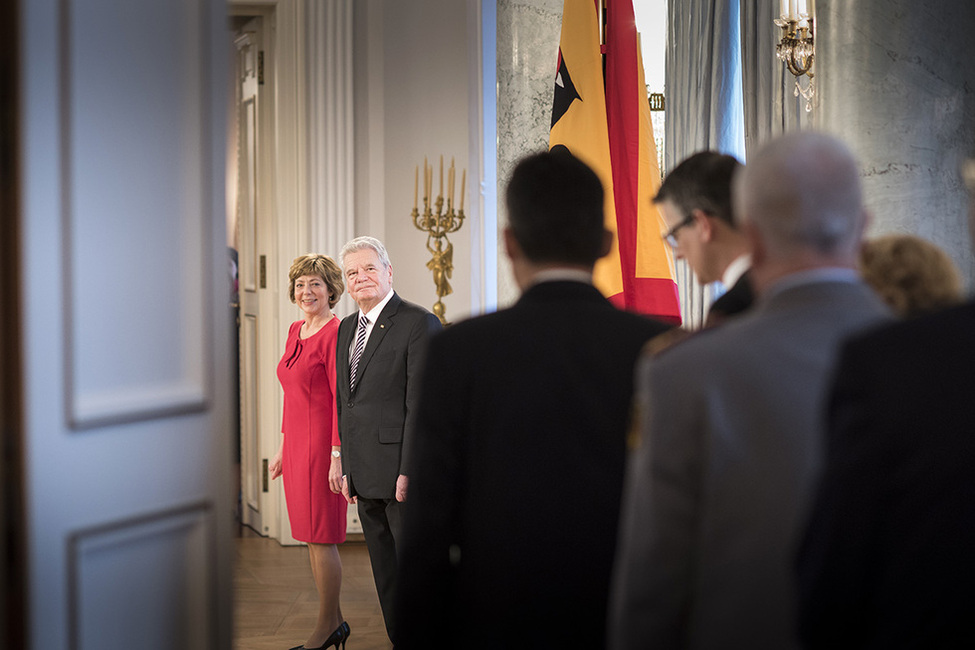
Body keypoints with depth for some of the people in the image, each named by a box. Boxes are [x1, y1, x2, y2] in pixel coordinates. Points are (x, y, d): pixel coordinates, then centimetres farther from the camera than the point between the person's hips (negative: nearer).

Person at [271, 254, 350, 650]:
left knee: (321, 537, -2)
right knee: (311, 536, 12)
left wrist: (337, 456, -19)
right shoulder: (295, 331, 13)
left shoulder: (335, 333, -13)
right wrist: (282, 449, 19)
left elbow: (342, 399, -16)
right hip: (296, 443, 9)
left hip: (323, 443, -9)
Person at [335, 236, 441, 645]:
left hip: (401, 473, -8)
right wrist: (347, 467, 12)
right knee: (386, 574, 14)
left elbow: (421, 406, -15)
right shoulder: (348, 328, 15)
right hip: (365, 475, 8)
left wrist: (409, 471, -19)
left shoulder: (419, 323, -10)